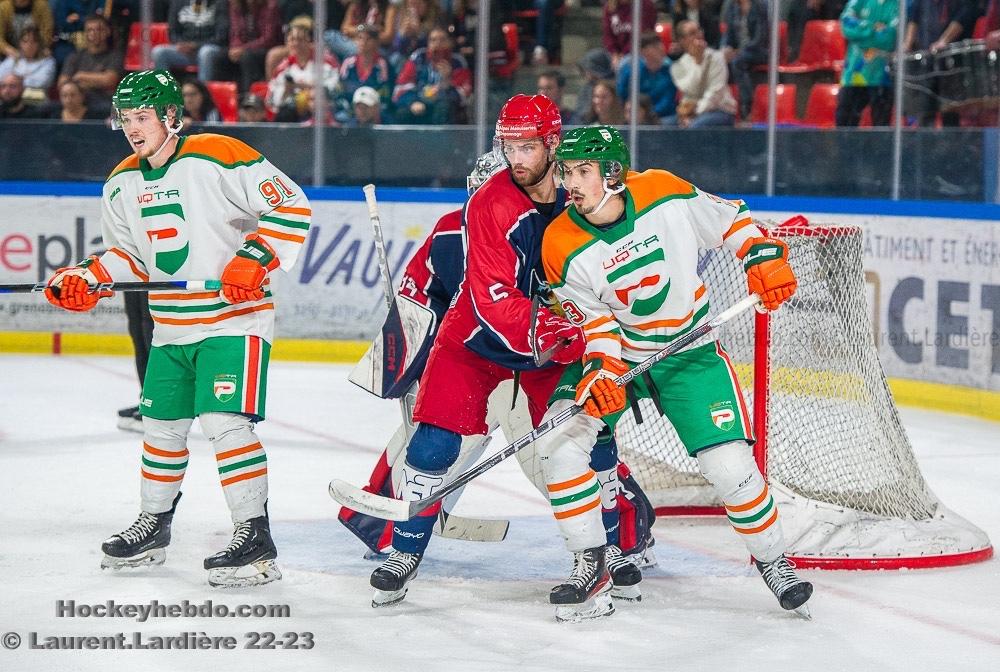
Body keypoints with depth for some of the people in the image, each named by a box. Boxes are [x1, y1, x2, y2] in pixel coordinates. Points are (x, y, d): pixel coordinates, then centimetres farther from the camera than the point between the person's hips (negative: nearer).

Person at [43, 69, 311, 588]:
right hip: (170, 327, 8)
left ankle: (255, 538, -13)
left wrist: (254, 259, -24)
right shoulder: (123, 184, 9)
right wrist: (87, 278, 3)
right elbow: (129, 252, 20)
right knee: (161, 424, 15)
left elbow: (291, 208, -15)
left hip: (234, 317, -8)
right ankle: (154, 525, 33)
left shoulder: (217, 158, -15)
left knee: (225, 422, -17)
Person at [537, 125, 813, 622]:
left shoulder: (665, 195, -17)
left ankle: (771, 559, 14)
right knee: (560, 440, -18)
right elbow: (592, 320, -10)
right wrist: (600, 370, -26)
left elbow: (727, 220, -1)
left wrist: (764, 256, -14)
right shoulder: (562, 247, -15)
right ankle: (590, 568, -5)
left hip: (690, 350, -2)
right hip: (615, 354, 2)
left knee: (728, 463, -12)